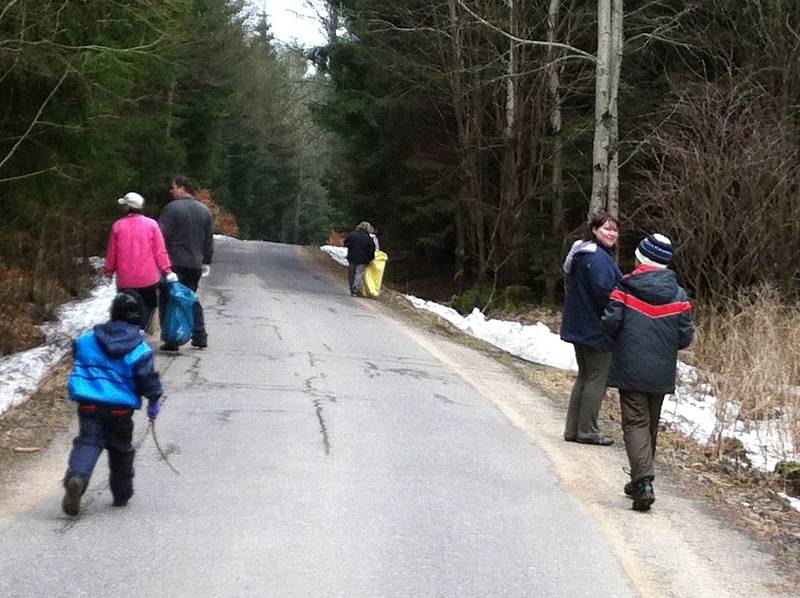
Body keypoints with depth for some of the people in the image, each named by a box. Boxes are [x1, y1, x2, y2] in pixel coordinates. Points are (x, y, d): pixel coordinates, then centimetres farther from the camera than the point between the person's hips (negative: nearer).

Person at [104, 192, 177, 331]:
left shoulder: (118, 225, -5)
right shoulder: (151, 224, -6)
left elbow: (112, 252, 2)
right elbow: (160, 251, -7)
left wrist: (109, 271, 15)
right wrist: (167, 271, -2)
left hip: (125, 279, 1)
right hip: (148, 278, -1)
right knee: (148, 306, 15)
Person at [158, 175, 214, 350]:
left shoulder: (173, 208, -10)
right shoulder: (205, 211, 10)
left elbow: (161, 235, -13)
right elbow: (209, 241, 15)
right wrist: (206, 262, 22)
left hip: (175, 263, -6)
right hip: (195, 264, 6)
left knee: (169, 301, 1)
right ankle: (200, 337, 15)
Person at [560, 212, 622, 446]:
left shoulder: (581, 254, 13)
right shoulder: (599, 258, -19)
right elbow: (605, 291, -26)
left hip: (579, 327, 10)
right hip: (597, 330, -10)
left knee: (585, 376, 16)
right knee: (597, 378, 0)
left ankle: (573, 429, 19)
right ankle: (587, 431, 4)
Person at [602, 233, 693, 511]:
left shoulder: (624, 289, -8)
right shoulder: (679, 295, 2)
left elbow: (610, 324, -12)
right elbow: (685, 337, 0)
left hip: (630, 370, -3)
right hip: (662, 373, 4)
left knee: (635, 423, -3)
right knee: (651, 424, 18)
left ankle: (643, 481, -20)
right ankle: (641, 479, 30)